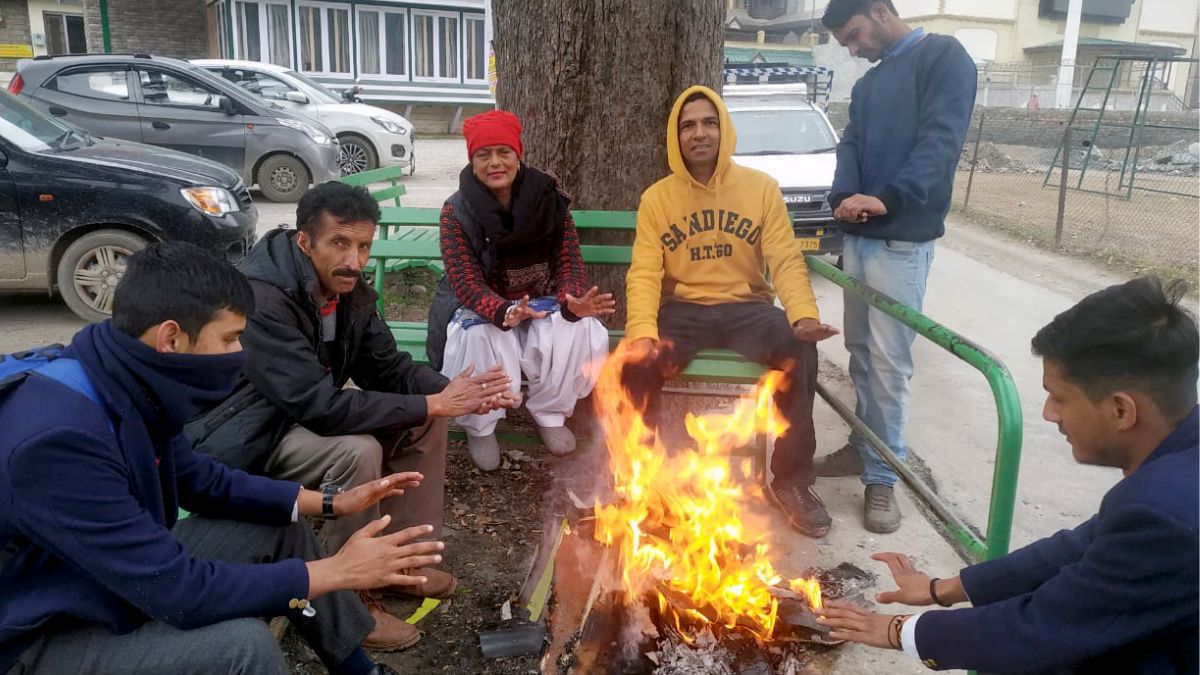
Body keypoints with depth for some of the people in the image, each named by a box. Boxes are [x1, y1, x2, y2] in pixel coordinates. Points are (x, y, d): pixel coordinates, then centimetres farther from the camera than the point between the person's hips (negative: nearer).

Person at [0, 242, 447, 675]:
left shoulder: (130, 384, -8)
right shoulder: (58, 439, -34)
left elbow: (201, 480, 7)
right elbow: (178, 591, -32)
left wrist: (330, 502, 2)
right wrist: (339, 571, -25)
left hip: (120, 580, 9)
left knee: (280, 527, 6)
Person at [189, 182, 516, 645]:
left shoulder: (348, 288, -5)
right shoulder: (263, 298, -31)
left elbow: (385, 367, 1)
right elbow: (320, 406, -36)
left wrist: (452, 392, -19)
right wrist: (433, 404, -33)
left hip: (305, 411, 9)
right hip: (246, 437, -8)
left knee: (424, 420, -2)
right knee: (357, 450, -31)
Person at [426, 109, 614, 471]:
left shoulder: (549, 200, -9)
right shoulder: (456, 211, -14)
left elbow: (570, 264, -11)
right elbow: (466, 282, -21)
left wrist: (574, 303, -36)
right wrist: (503, 312, -44)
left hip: (544, 305, 2)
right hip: (482, 310, -2)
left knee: (582, 330, -27)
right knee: (481, 339, -35)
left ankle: (549, 412, 0)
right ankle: (480, 427, -6)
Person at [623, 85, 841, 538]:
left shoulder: (761, 188, 2)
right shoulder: (656, 197, 2)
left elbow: (786, 261, -4)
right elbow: (644, 273, -6)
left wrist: (805, 315, -24)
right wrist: (642, 331, -26)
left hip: (747, 308, 0)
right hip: (683, 310, 0)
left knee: (800, 353, -28)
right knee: (638, 361, -30)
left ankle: (792, 480, -8)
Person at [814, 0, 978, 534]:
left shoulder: (943, 58, -3)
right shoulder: (868, 83, 20)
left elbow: (940, 143, -15)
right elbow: (850, 145, 9)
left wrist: (888, 199, -27)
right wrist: (844, 197, -12)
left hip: (902, 240, -7)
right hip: (857, 235, 7)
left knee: (888, 362, -5)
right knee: (860, 353, 13)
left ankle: (882, 476, 5)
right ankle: (863, 447, 27)